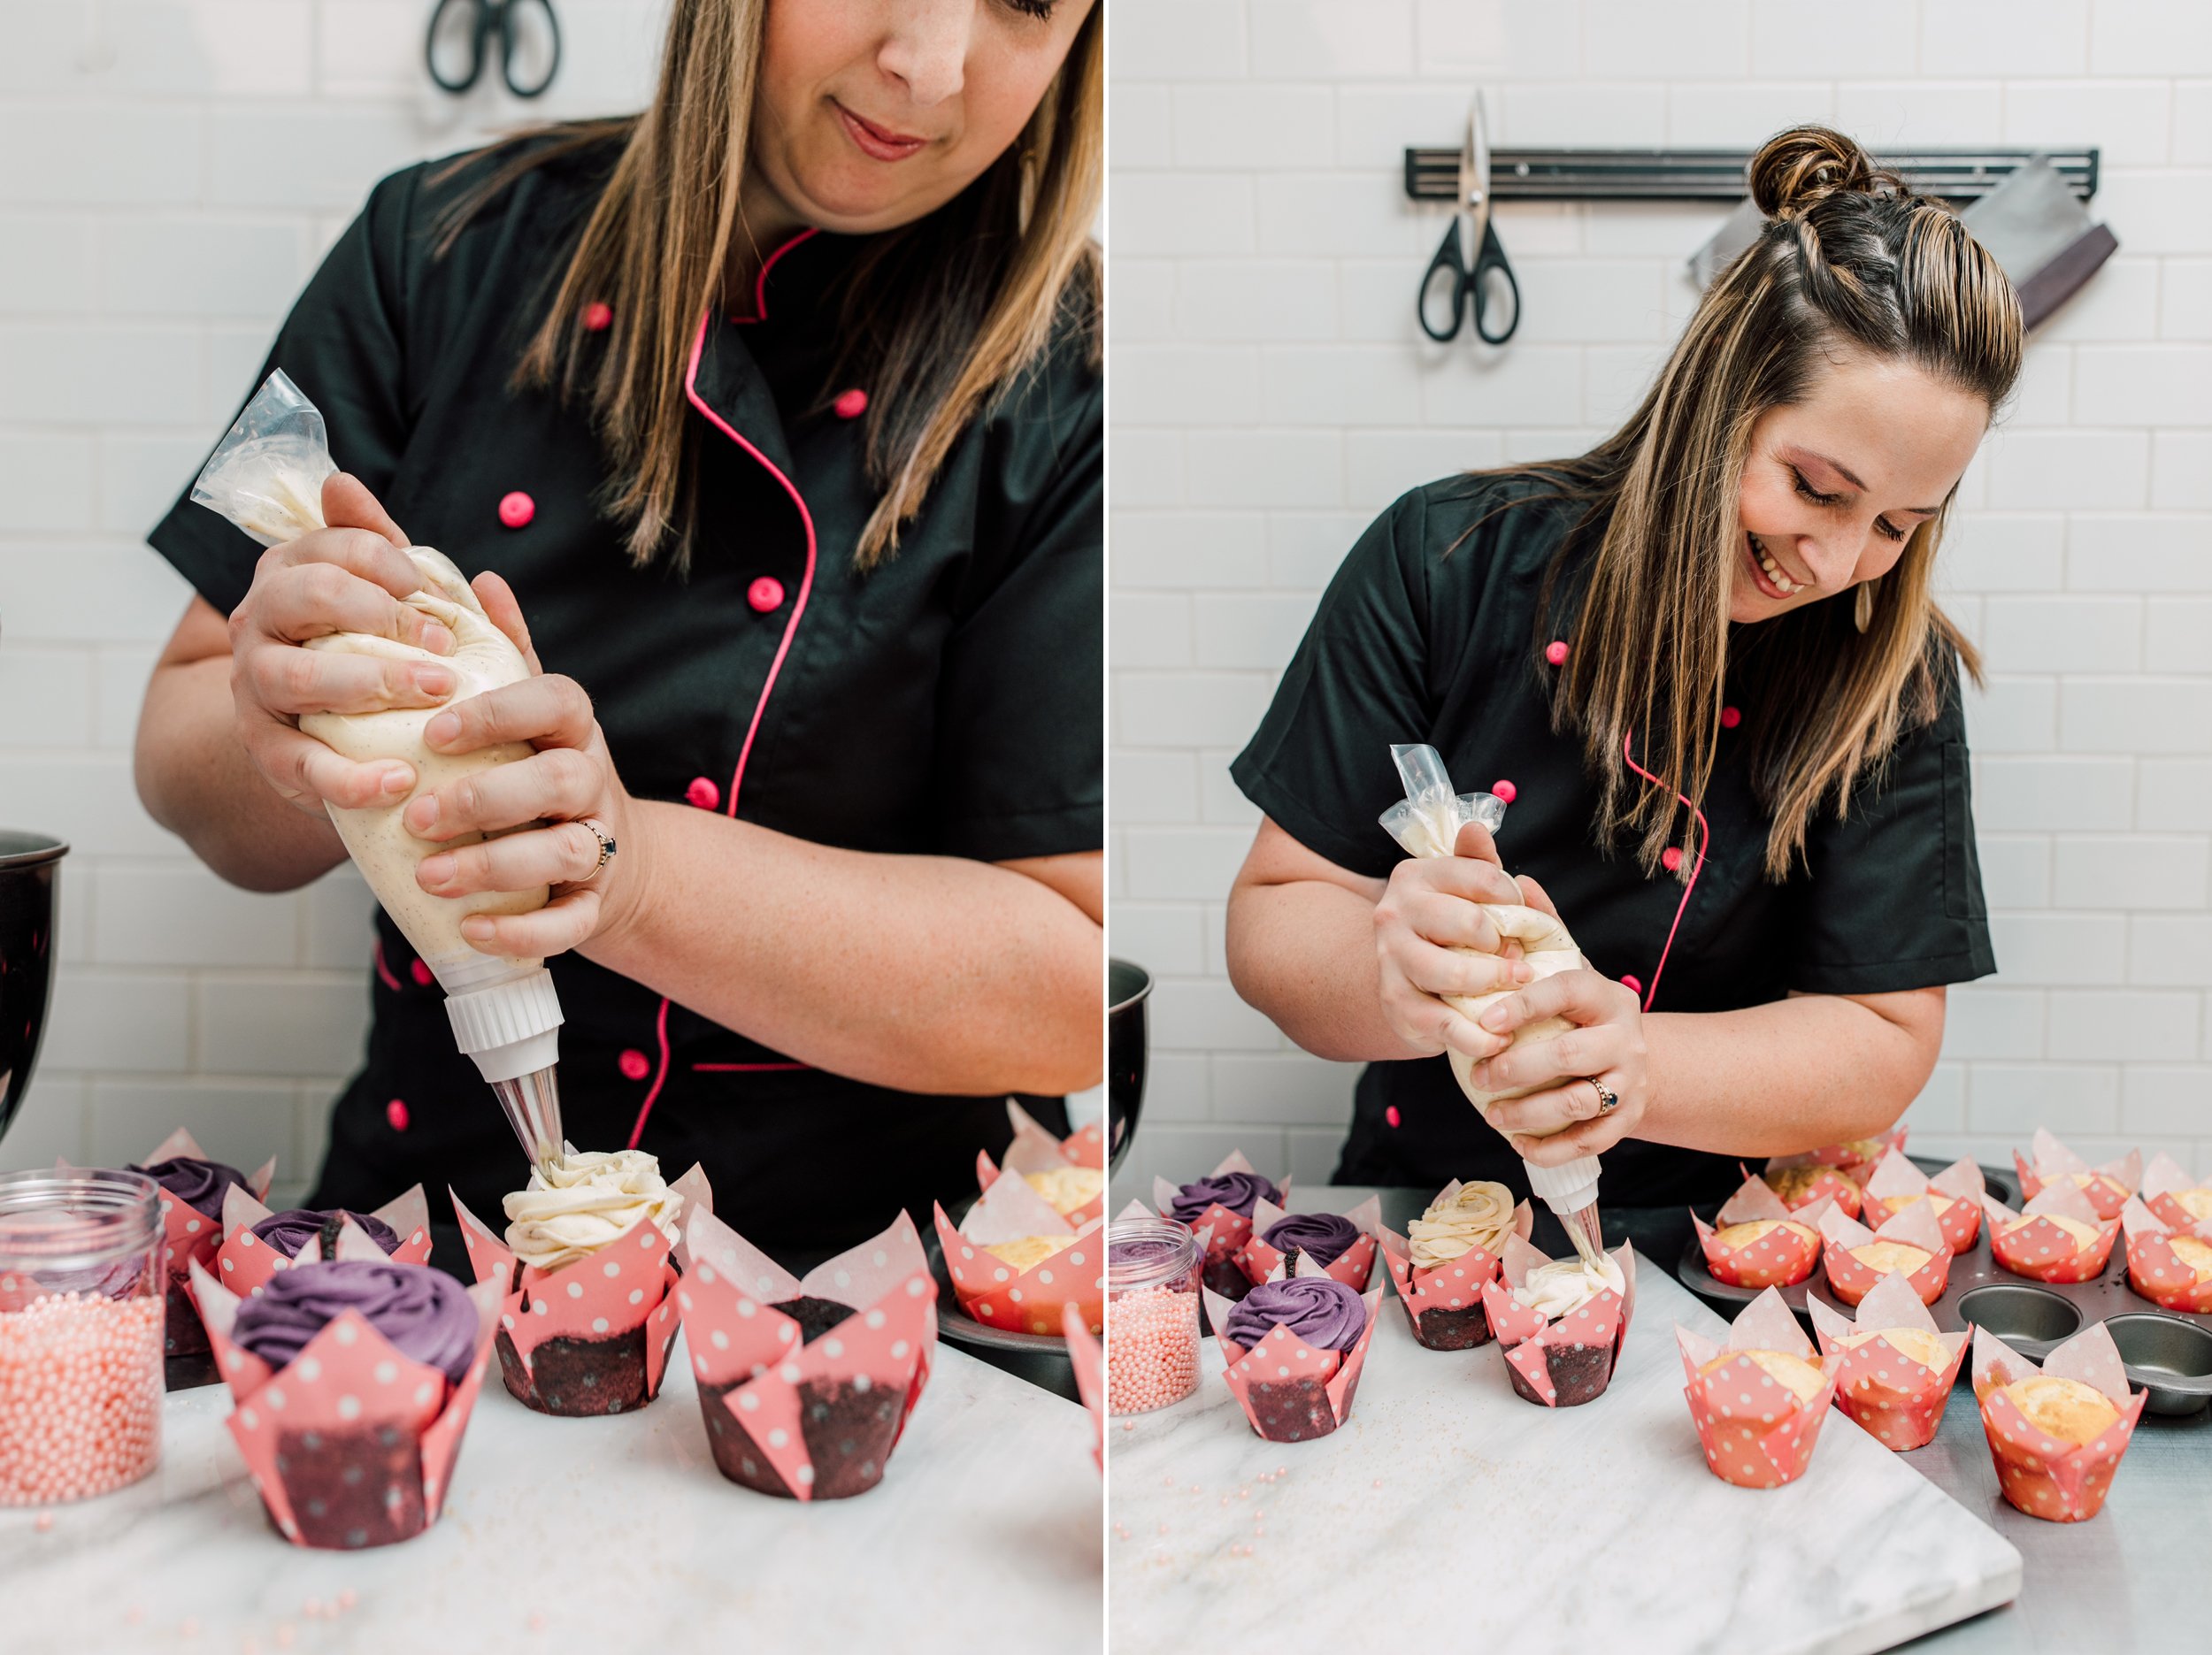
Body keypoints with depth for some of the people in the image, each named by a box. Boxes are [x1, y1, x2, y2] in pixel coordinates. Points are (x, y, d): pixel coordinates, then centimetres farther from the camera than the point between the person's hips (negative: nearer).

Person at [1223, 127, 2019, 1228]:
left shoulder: (1892, 675, -7)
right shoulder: (1448, 560, -9)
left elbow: (1882, 1044, -8)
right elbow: (1271, 923, -7)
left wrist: (1632, 1065, -27)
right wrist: (1394, 982, -31)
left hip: (1717, 1241, 0)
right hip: (1419, 1209, 1)